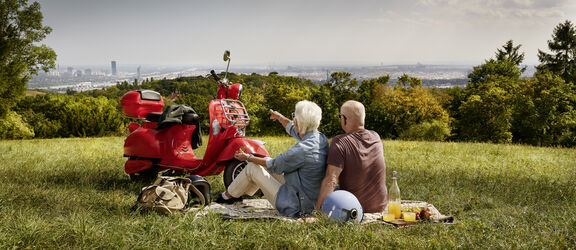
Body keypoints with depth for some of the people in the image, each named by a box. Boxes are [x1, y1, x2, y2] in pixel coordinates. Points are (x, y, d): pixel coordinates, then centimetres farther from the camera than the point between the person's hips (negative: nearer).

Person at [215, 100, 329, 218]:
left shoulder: (302, 150, -30)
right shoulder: (320, 137, -5)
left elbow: (275, 166, -12)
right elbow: (294, 131, 18)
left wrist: (248, 157, 4)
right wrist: (280, 117, 36)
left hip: (294, 207, -8)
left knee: (252, 167, 5)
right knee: (266, 161, 19)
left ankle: (228, 195, 28)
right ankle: (242, 193, 36)